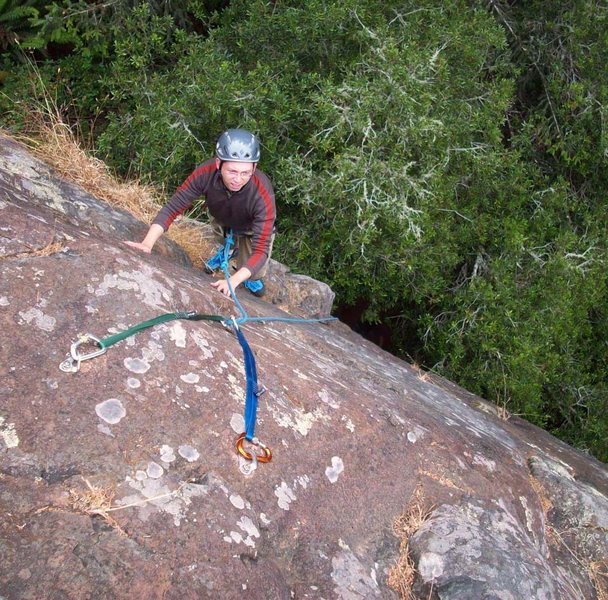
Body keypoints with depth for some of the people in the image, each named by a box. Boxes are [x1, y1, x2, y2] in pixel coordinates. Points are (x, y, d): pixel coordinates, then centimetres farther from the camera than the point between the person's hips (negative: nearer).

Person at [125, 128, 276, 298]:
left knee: (253, 275, -6)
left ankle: (252, 278, 29)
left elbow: (261, 249, -43)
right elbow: (173, 207, -34)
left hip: (251, 228, -2)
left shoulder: (262, 195, -44)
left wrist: (233, 281, -57)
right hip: (220, 217, 3)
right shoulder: (206, 173, -39)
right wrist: (147, 244, -47)